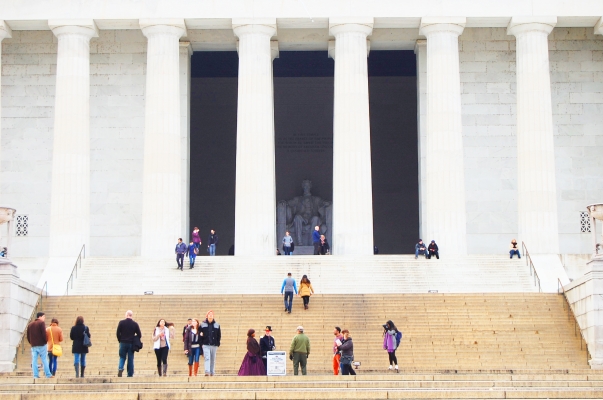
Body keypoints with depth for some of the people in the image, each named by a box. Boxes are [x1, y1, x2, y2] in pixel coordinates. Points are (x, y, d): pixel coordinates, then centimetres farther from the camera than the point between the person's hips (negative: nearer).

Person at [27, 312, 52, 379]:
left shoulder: (30, 324, 15)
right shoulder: (42, 323, -6)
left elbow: (28, 335, 14)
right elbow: (44, 334, -13)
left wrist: (31, 343, 17)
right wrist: (45, 341, -3)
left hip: (33, 346, 5)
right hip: (41, 345, -5)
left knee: (34, 360, 4)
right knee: (44, 360, -2)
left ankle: (35, 375, 0)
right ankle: (48, 374, -3)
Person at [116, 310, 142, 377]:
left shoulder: (121, 322, -4)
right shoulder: (135, 324, -2)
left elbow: (117, 333, -4)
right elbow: (139, 335, -2)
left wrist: (120, 340, 11)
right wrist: (135, 341, 14)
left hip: (123, 343, 0)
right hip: (131, 344, 0)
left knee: (122, 357, 10)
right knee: (130, 359, 7)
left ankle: (120, 368, -17)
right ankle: (130, 374, 6)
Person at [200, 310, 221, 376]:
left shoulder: (217, 325, 7)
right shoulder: (202, 325, 3)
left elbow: (219, 335, 8)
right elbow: (200, 334, 6)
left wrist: (218, 344, 2)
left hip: (214, 345, 3)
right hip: (206, 345, -2)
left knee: (213, 360, 9)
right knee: (207, 358, -16)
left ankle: (212, 373, 16)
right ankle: (207, 372, -25)